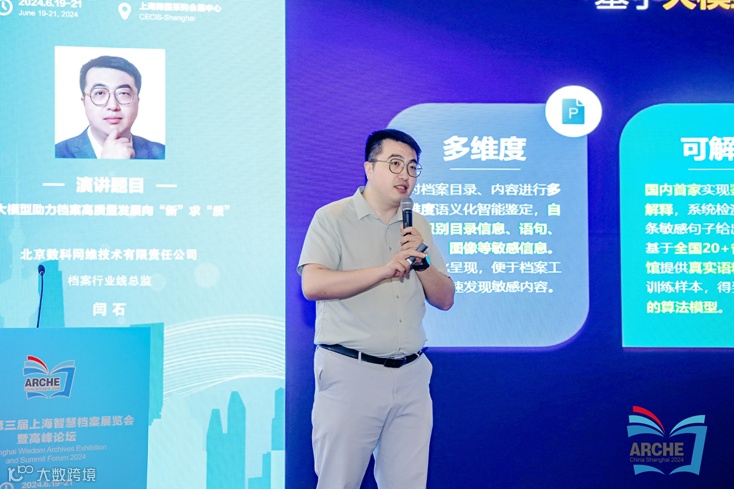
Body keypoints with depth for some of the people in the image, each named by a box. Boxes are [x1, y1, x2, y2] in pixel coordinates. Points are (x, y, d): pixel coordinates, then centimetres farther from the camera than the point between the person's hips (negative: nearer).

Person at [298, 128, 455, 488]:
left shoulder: (418, 226, 15)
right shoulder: (333, 218, -1)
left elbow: (445, 300, 13)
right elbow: (312, 285, -16)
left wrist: (422, 261, -6)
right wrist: (384, 270, -21)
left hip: (411, 376, 5)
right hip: (350, 372, -5)